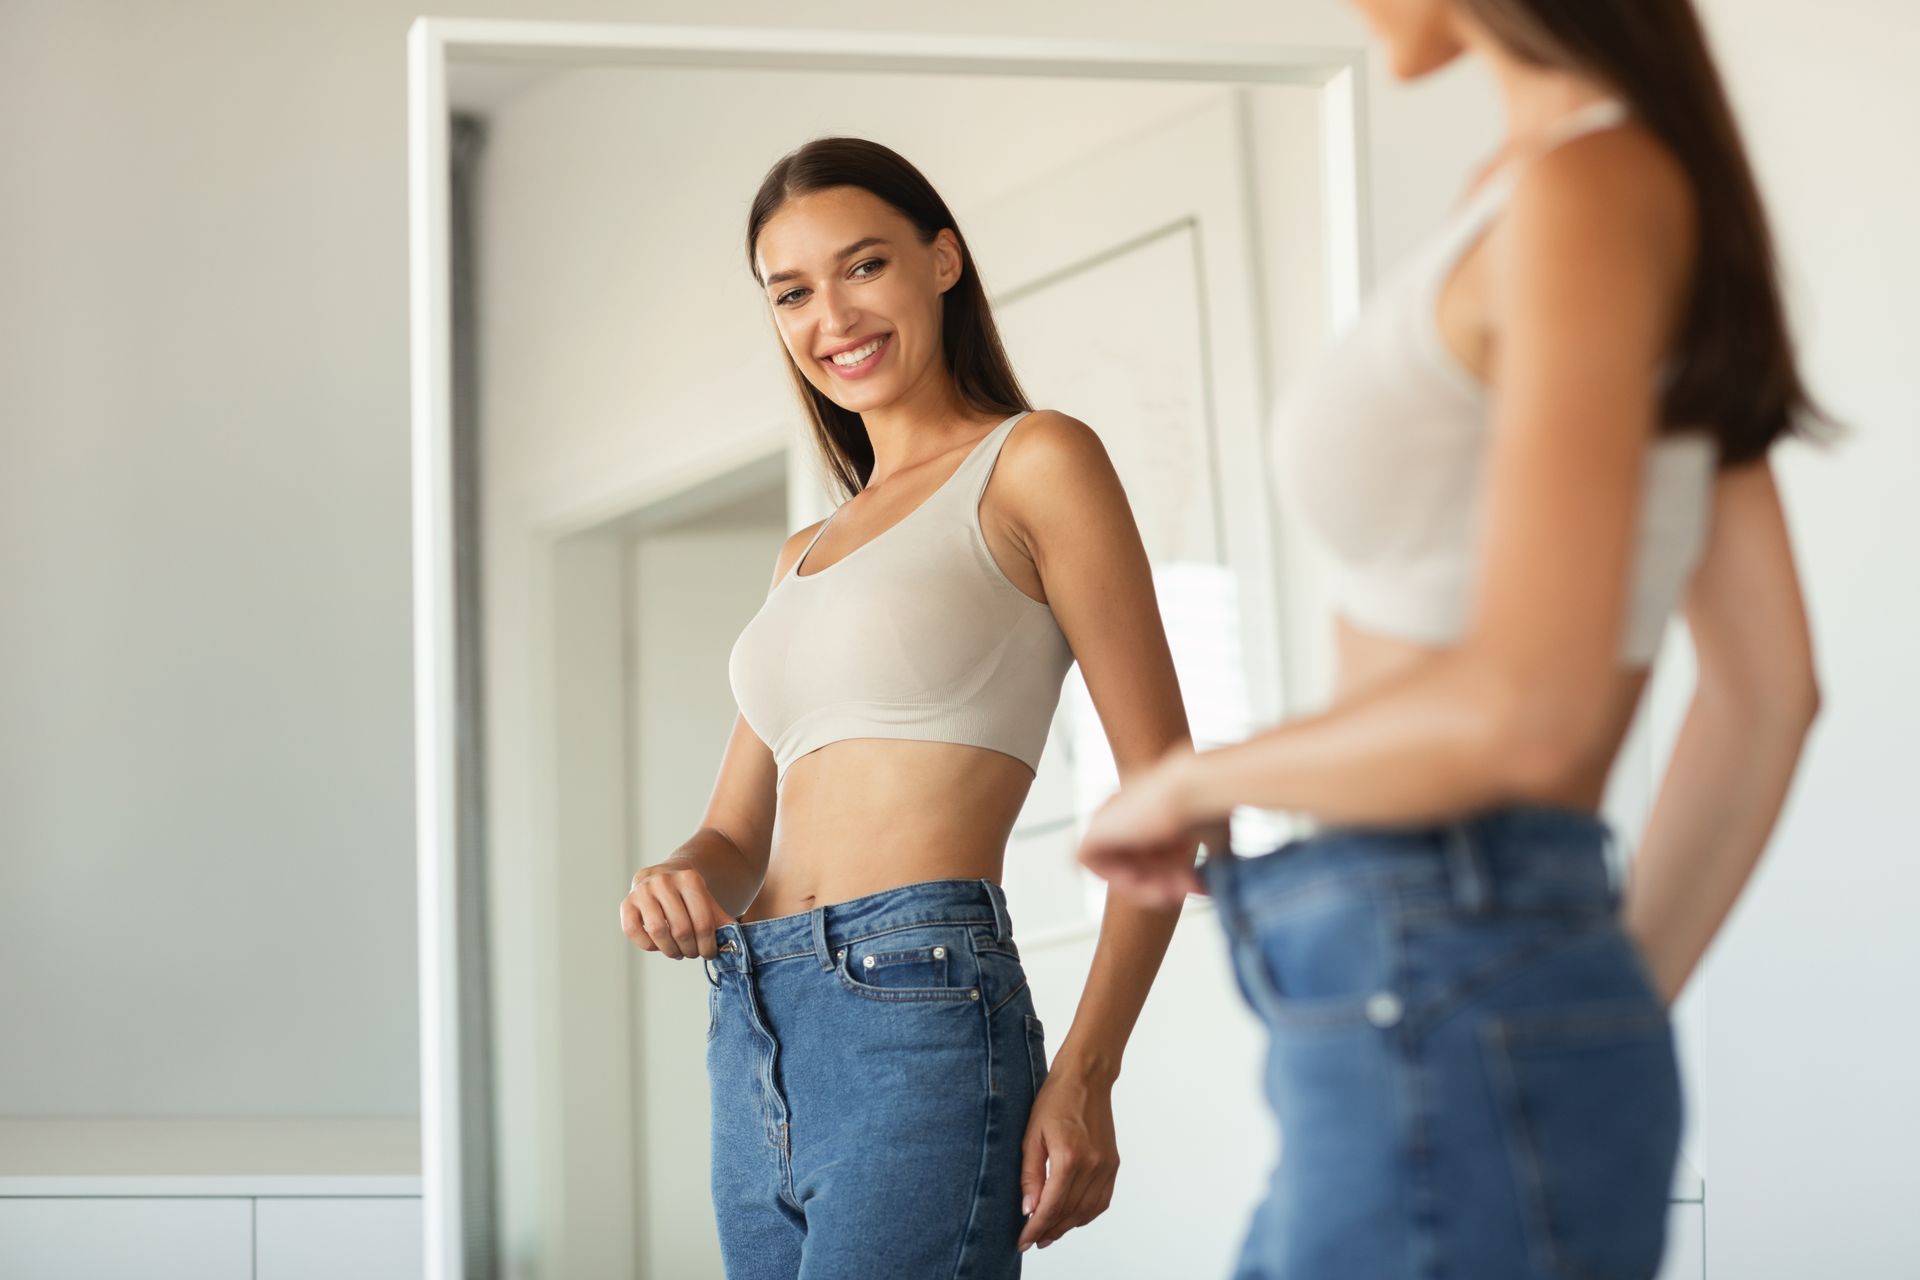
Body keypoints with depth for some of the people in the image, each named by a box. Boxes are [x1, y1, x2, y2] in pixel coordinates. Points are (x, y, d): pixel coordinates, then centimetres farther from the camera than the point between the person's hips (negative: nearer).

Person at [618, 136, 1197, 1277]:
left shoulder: (1034, 462, 3)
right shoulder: (807, 556, 24)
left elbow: (1164, 793, -4)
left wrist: (1085, 1074, -13)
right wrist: (678, 882, -4)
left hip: (916, 1012, -7)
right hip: (755, 1050, 7)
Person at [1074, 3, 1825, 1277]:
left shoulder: (1586, 190, -12)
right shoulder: (1667, 186, 15)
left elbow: (1525, 710, -21)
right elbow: (1769, 689, 16)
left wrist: (1192, 783, -5)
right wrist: (1616, 1016, 19)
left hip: (1447, 1031, -9)